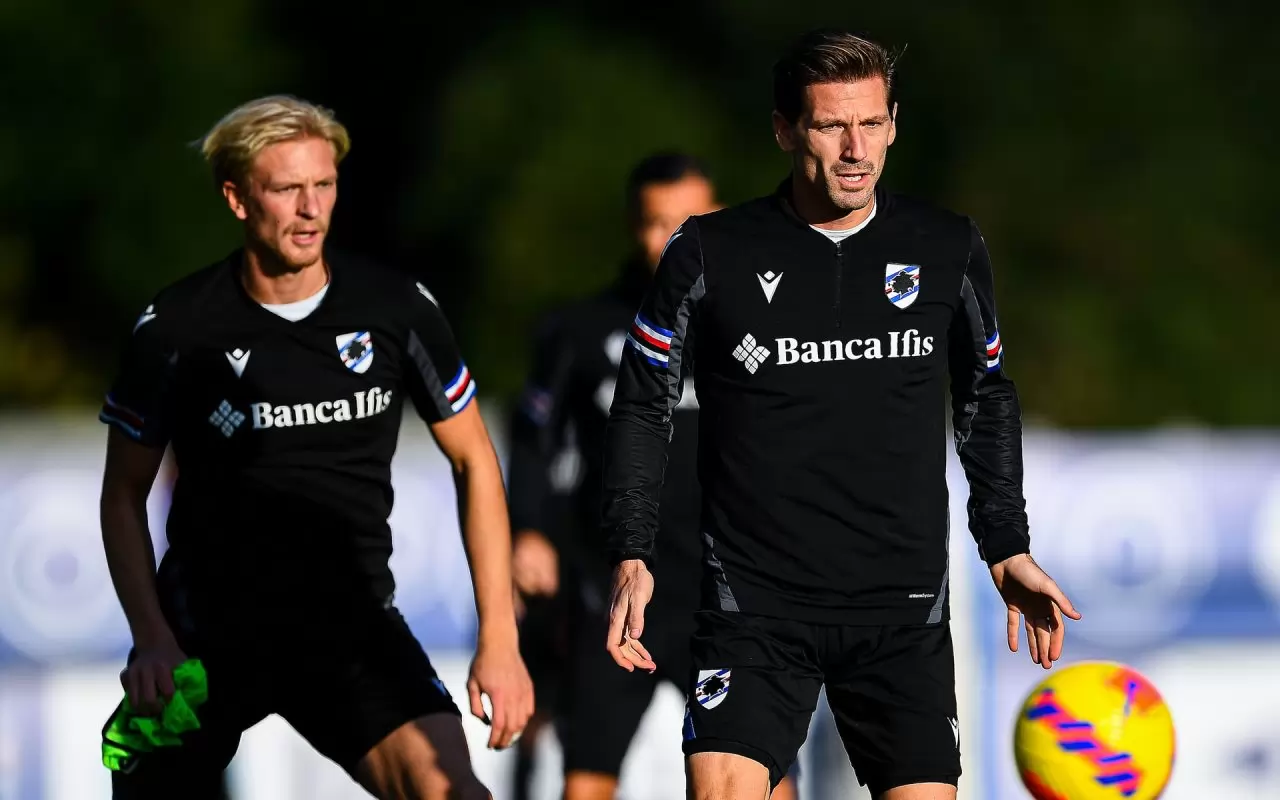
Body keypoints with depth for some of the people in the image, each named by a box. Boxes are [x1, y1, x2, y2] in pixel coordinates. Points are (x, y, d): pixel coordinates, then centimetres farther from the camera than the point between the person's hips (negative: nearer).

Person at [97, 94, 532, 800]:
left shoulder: (397, 308, -5)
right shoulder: (174, 329, -8)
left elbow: (472, 460, 5)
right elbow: (125, 495, 3)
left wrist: (498, 638, -1)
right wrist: (152, 638, -11)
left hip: (351, 617, 0)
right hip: (205, 627, 0)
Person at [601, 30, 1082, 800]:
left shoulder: (950, 250, 5)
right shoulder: (710, 254, -1)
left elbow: (987, 400, 18)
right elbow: (643, 408, 7)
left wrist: (1007, 548, 12)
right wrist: (633, 555, -3)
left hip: (904, 611, 2)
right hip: (756, 606, -2)